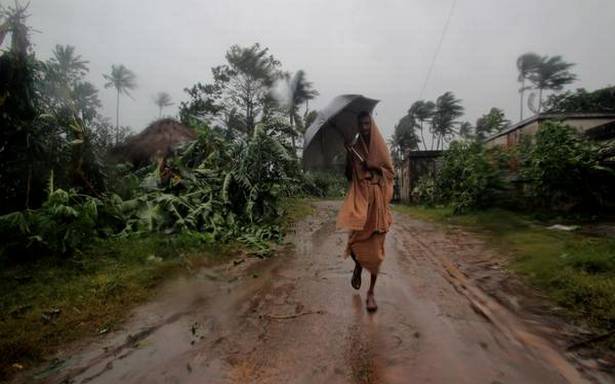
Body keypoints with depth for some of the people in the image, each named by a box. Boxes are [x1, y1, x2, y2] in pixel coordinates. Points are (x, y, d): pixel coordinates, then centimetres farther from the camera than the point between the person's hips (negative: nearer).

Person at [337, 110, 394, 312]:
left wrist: (375, 167, -11)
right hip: (359, 199, 1)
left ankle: (371, 292, 7)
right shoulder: (353, 148, 9)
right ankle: (358, 266, 29)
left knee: (375, 246, -2)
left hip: (377, 200, 0)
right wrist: (348, 157, -8)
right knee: (355, 239, -7)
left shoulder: (381, 147, 9)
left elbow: (390, 171, 6)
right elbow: (348, 176, 5)